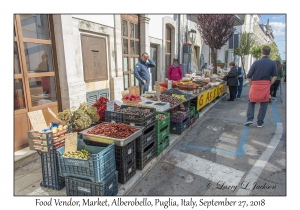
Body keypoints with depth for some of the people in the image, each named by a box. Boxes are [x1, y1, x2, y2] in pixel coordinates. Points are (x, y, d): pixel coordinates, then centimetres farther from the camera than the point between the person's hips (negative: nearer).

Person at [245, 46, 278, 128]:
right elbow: (274, 76, -3)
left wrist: (251, 84, 9)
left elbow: (249, 76, -5)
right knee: (264, 104, 10)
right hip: (266, 86, 0)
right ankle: (260, 122, 11)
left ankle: (249, 119, 3)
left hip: (255, 85, 0)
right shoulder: (273, 63, 0)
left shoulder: (256, 62, -3)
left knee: (251, 102, 15)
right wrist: (270, 84, 8)